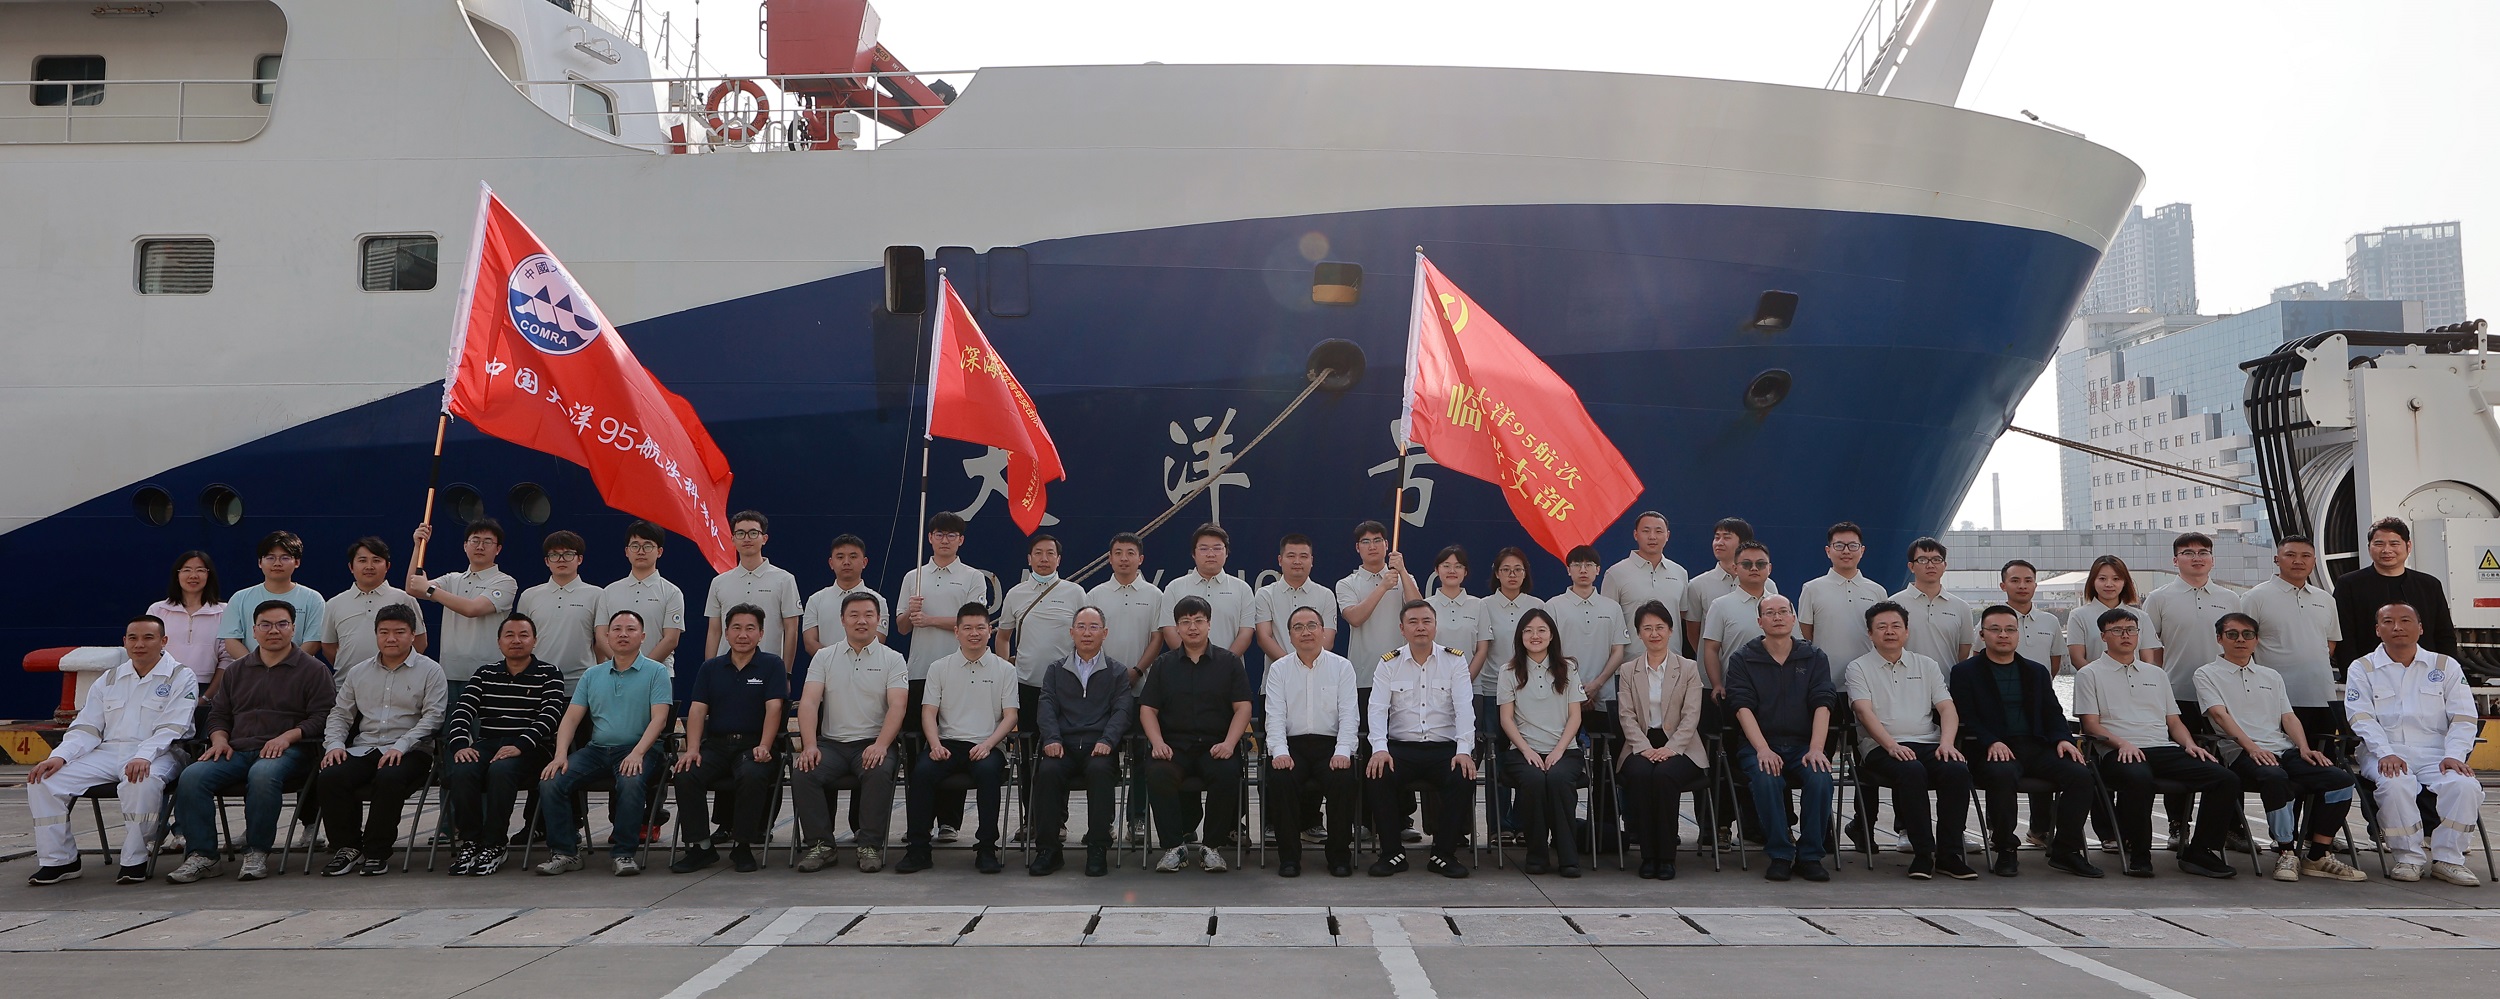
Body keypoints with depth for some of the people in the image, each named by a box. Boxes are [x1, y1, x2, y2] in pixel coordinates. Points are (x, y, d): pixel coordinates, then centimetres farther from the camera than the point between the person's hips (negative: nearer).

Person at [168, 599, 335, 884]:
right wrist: (220, 740, 5)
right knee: (191, 776, -24)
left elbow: (322, 717, -1)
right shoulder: (237, 671, 25)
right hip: (237, 751, 5)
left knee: (263, 774, -39)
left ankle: (257, 853, -26)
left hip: (287, 751, -5)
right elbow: (218, 714, 26)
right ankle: (201, 855, -21)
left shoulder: (313, 669, 9)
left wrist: (288, 736, -15)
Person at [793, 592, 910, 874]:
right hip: (831, 743, 2)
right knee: (802, 772, -26)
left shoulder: (892, 659, 6)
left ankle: (871, 846, -22)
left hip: (873, 743, -2)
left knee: (879, 773, -34)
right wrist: (809, 745, -16)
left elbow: (897, 706, -7)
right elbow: (808, 702, 1)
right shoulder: (824, 657, 12)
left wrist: (881, 745, -24)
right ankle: (820, 845, -15)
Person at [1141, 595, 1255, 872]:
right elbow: (1147, 709, 10)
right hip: (1174, 744, 1)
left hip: (1215, 744, -1)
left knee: (1227, 774, -33)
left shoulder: (1229, 662, 11)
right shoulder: (1164, 665, 15)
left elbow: (1242, 707, 4)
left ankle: (1212, 846, -15)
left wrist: (1229, 743, -12)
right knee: (1157, 773, -32)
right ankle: (1174, 846, -19)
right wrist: (1157, 743, -8)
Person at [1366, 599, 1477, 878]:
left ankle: (1444, 853, -11)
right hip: (1400, 747, 0)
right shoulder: (1389, 664, 7)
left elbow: (1464, 707, -4)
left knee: (1464, 777, -29)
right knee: (1378, 776, -29)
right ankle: (1392, 852, -11)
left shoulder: (1455, 661, 6)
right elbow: (1377, 708, -3)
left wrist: (1464, 750, -19)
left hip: (1445, 747, 0)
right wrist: (1379, 748, -20)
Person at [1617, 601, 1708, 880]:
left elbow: (1691, 717, -1)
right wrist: (1645, 748, -13)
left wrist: (1668, 749, -15)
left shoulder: (1688, 669, 9)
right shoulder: (1628, 671, 14)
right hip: (1641, 746, 1)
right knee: (1640, 774, -33)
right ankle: (1648, 854, -23)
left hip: (1679, 748, -1)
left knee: (1664, 775, -34)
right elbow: (1627, 716, 4)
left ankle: (1666, 856, -23)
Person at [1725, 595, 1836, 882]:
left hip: (1803, 744, 1)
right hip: (1759, 743, -1)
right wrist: (1763, 750, -20)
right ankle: (1779, 855, -18)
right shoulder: (1742, 659, 6)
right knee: (1766, 779, -34)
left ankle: (1810, 856, -14)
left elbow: (1822, 705, -1)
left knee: (1821, 777, -30)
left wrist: (1816, 749, -16)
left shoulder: (1815, 657, 10)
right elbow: (1743, 707, -5)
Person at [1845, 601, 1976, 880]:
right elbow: (1865, 712, -5)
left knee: (1958, 770, -29)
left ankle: (1948, 853, -22)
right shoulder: (1859, 668, 10)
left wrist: (1947, 742, -11)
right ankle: (1923, 852, -27)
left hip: (1928, 744, 3)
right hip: (1882, 748, -3)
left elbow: (1947, 708, 10)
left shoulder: (1927, 666, 21)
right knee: (1911, 771, -36)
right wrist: (1891, 745, -21)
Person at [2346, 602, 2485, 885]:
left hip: (2436, 753, 2)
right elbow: (2362, 717, -4)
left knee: (2465, 786, -28)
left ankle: (2447, 858, -14)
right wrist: (2385, 753, -19)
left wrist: (2454, 755, -12)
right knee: (2396, 785, -34)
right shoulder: (2362, 669, 9)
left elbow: (2463, 718, 5)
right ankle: (2407, 858, -18)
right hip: (2385, 753, -2)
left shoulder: (2446, 667, 14)